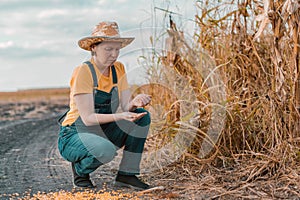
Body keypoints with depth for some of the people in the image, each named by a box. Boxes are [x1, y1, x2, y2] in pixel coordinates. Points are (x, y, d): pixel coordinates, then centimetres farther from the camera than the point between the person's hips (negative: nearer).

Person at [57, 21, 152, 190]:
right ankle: (80, 169, -4)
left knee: (142, 116, -14)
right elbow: (87, 118, -24)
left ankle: (127, 174, -10)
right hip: (74, 135, -7)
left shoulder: (118, 69, 1)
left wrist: (135, 103, -29)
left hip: (102, 132, 7)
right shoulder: (83, 72, -20)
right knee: (106, 150, -38)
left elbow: (126, 106, -5)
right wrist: (120, 116, -36)